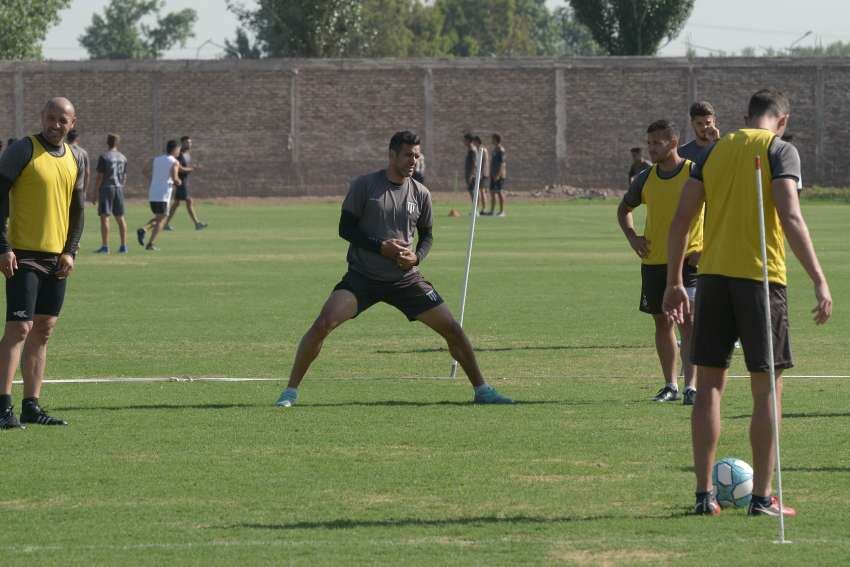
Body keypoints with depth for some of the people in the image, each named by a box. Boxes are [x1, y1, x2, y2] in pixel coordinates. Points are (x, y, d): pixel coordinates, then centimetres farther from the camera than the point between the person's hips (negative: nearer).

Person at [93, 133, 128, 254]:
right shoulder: (122, 158, 9)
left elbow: (99, 176, -10)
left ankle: (105, 246, -11)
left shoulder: (104, 157, -8)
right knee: (120, 217, 10)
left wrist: (95, 193, -6)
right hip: (119, 188, 5)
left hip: (106, 188, -5)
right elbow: (125, 177, 13)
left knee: (104, 217, -6)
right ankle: (123, 246, 11)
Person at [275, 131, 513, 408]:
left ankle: (481, 390, 14)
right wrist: (381, 247, -17)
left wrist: (417, 256, -7)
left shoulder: (420, 194, 4)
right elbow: (346, 228, -5)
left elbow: (427, 235, 15)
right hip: (362, 276, -3)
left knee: (451, 328, -2)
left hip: (405, 278, 3)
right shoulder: (364, 185, -7)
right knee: (323, 323, -21)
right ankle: (291, 390, -10)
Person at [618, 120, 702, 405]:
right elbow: (624, 208, 24)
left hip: (688, 259, -5)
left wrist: (707, 247, -10)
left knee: (687, 320, -12)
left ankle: (691, 387, -12)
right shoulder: (646, 178, 6)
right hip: (653, 261, 5)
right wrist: (632, 237, 7)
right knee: (662, 322, 9)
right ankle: (670, 385, 18)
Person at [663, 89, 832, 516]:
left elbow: (680, 220, 8)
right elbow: (790, 217, -15)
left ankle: (704, 493, 8)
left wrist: (674, 282, 14)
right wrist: (819, 281, -16)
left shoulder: (715, 151, 11)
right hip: (760, 275, -4)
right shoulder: (779, 150, -3)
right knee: (767, 389, 3)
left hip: (713, 276, 4)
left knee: (710, 386, 9)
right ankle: (762, 497, 2)